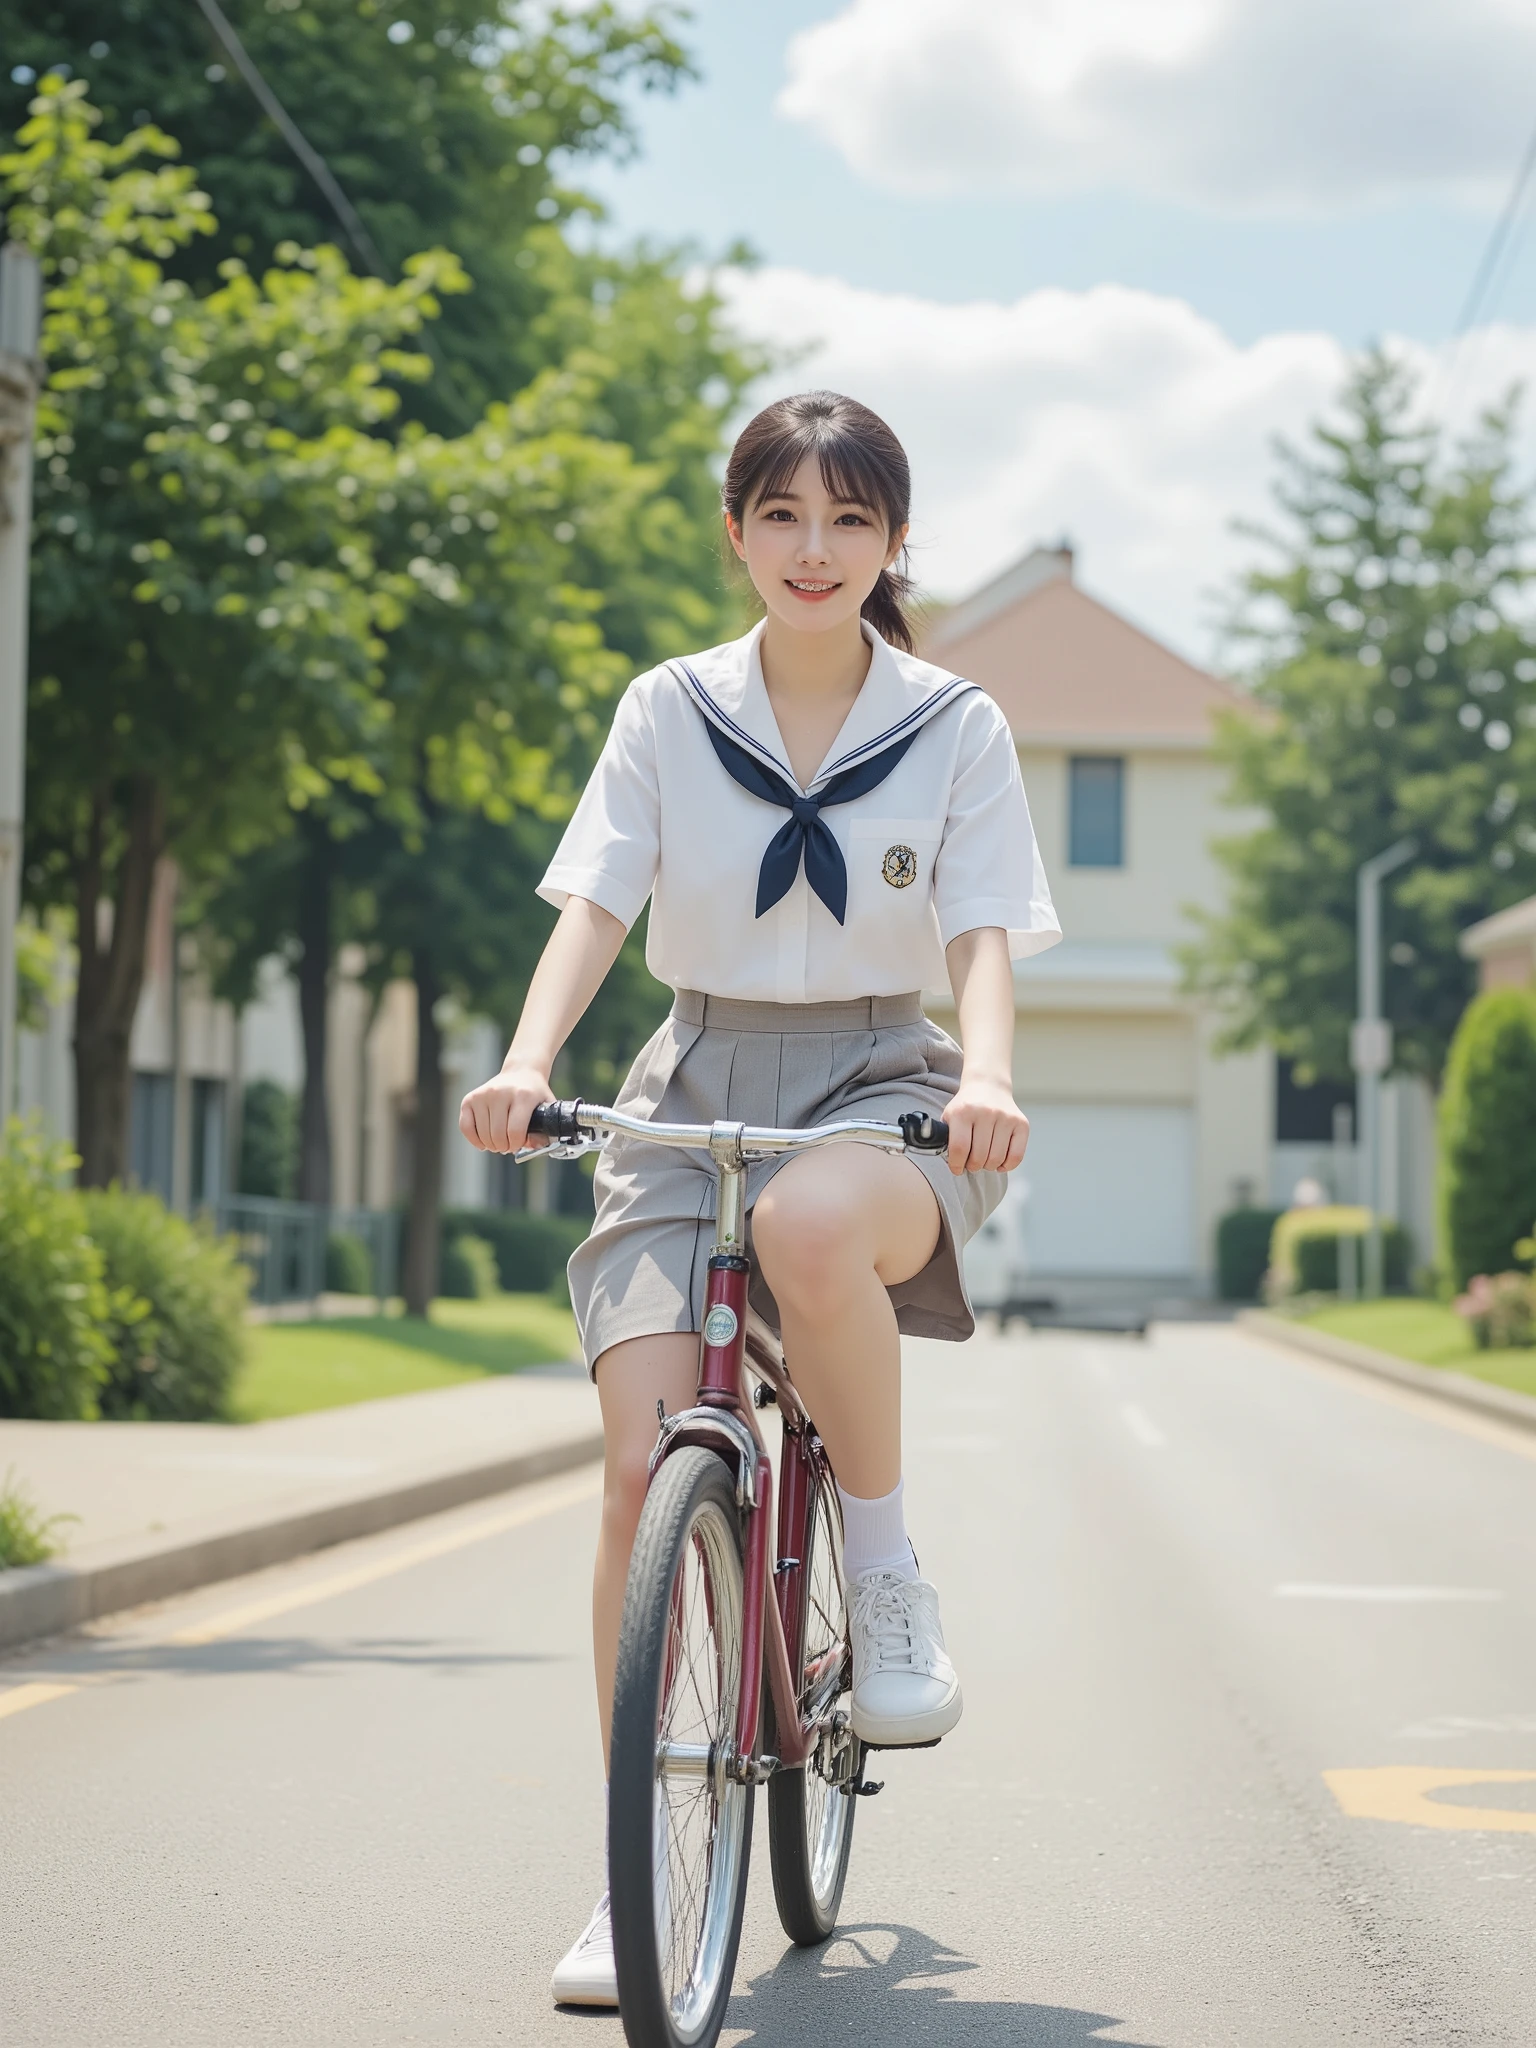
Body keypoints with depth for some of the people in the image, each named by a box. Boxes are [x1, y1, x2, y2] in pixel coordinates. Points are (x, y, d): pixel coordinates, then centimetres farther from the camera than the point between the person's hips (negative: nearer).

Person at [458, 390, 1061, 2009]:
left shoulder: (956, 727, 4)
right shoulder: (667, 712, 5)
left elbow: (982, 934, -3)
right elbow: (595, 903, -3)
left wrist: (987, 1076, -25)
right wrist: (527, 1060, -22)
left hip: (878, 1084, -2)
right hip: (692, 1086, 2)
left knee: (809, 1225, -40)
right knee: (643, 1467, -13)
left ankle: (885, 1569, -16)